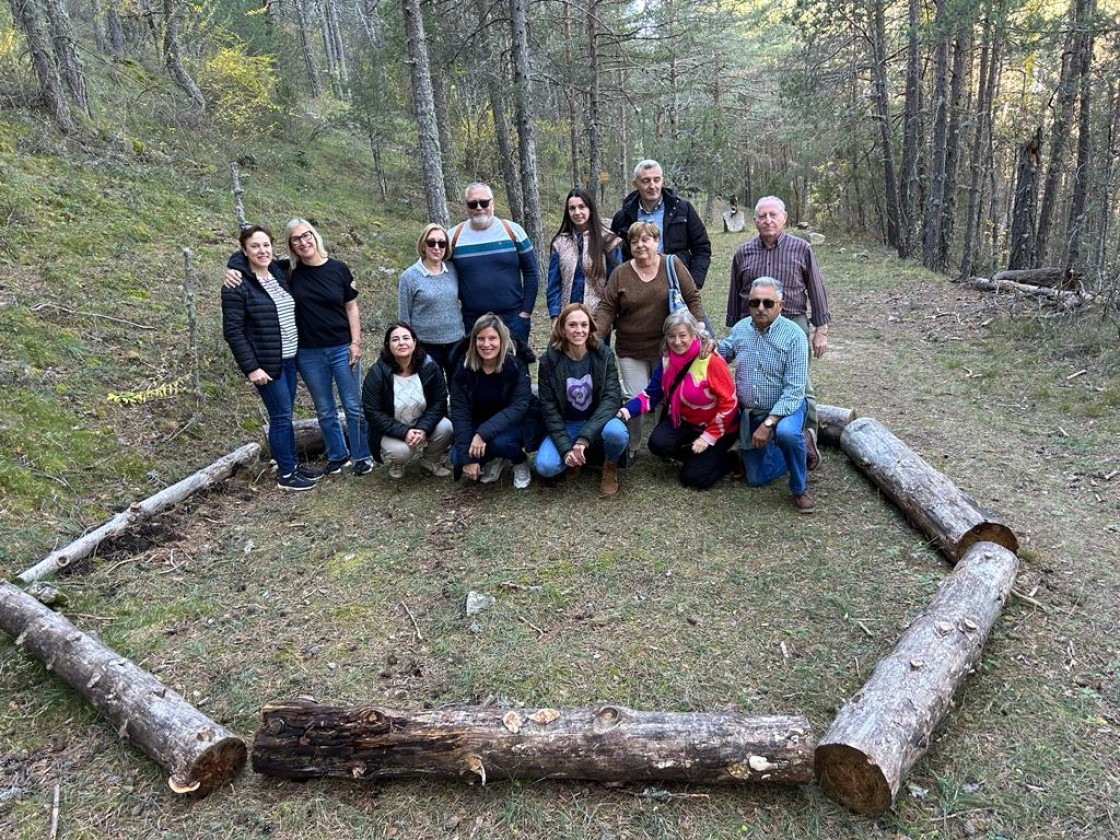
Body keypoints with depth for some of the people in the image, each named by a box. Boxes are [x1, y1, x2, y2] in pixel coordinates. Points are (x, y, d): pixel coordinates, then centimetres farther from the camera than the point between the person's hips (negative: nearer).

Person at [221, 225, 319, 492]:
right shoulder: (237, 286, -13)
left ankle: (293, 463, 28)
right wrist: (251, 367, -19)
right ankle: (286, 474, 12)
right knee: (281, 416, -1)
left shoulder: (279, 273, 8)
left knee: (286, 414, 16)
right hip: (266, 363, -7)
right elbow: (232, 330, -15)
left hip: (288, 358, 7)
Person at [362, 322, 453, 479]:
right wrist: (404, 432, -28)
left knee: (445, 428, -26)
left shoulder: (429, 366, -13)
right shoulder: (378, 372, -19)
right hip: (392, 430, -2)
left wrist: (423, 428, -27)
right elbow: (372, 412, -18)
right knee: (400, 451, -33)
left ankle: (429, 461, 6)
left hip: (423, 424, 3)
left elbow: (439, 402, -10)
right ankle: (397, 463, 8)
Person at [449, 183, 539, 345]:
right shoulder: (454, 236, 1)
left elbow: (531, 272, 2)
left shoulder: (512, 230, -2)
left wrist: (527, 311, -2)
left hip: (513, 318, -1)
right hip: (472, 321, 1)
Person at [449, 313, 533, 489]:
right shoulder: (464, 370, -11)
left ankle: (521, 461, 0)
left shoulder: (516, 366, -18)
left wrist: (484, 434, -37)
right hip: (477, 427, 3)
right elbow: (459, 412, -15)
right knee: (458, 458, -22)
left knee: (498, 441, -35)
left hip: (512, 426, -3)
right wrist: (467, 457, -24)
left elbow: (518, 407, -25)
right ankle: (495, 460, 9)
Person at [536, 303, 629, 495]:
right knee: (545, 466, -26)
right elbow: (549, 408, -9)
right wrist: (566, 448, -21)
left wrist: (585, 437, -30)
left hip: (598, 421, 0)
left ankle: (610, 466, 0)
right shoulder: (549, 361, -10)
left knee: (616, 432, -36)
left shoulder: (605, 355, -11)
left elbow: (612, 398, -18)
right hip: (566, 426, 1)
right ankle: (581, 456, 8)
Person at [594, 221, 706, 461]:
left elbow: (692, 299, -1)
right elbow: (607, 308, -2)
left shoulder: (673, 266, -2)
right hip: (631, 350, 0)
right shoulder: (621, 273, 0)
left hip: (667, 347, 0)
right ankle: (630, 447, 17)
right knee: (634, 398, 0)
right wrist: (596, 333, -17)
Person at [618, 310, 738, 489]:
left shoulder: (712, 361, -26)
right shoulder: (667, 360, -7)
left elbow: (728, 403, -22)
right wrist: (626, 410, -23)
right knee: (658, 443, -20)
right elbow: (652, 394, -6)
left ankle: (728, 460, 17)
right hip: (684, 421, 6)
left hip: (718, 428, -6)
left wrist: (708, 437, -22)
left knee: (692, 477, -11)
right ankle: (698, 457, 7)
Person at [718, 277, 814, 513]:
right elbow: (722, 353, 17)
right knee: (757, 478, 9)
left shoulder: (794, 336, -18)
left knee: (786, 433, -40)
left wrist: (769, 423, -30)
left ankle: (799, 489, -14)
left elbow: (794, 390, -23)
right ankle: (798, 442, 36)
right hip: (749, 413, 5)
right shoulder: (740, 328, -3)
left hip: (785, 408, -5)